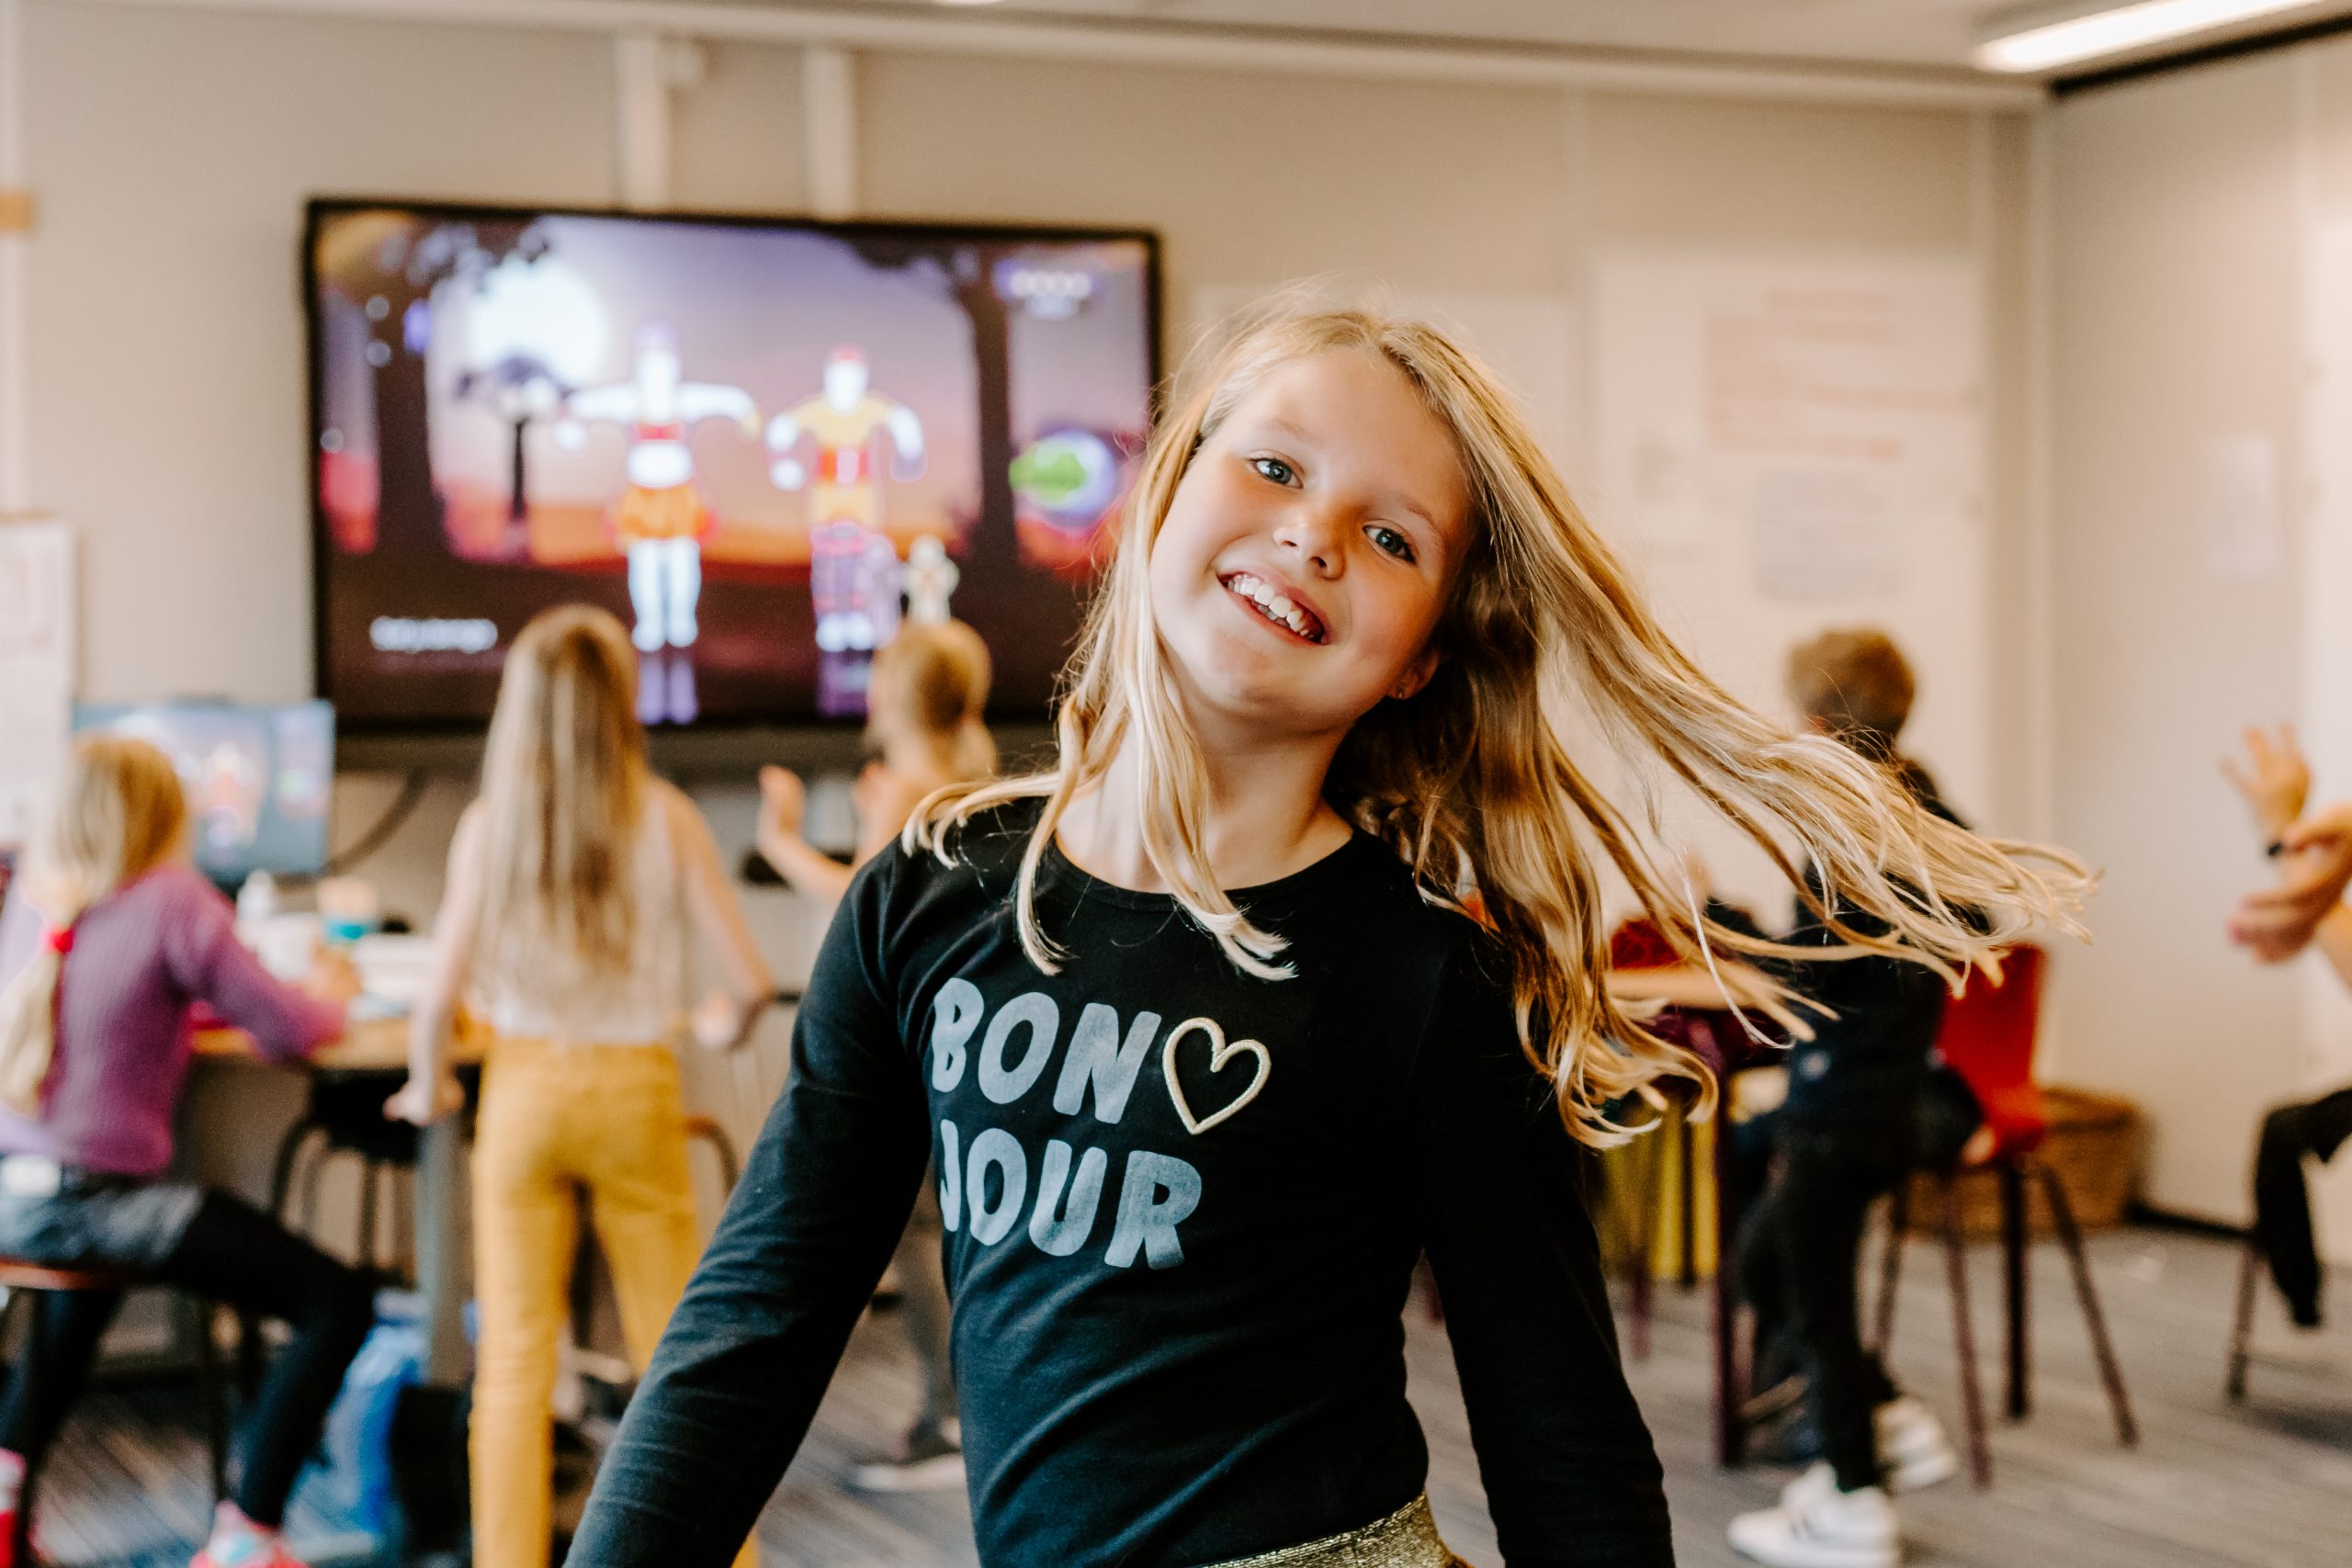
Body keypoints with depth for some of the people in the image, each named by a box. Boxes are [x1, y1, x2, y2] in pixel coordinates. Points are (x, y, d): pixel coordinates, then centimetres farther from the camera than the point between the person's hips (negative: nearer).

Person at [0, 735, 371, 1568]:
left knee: (92, 1268, 42)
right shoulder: (173, 900, -10)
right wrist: (328, 994, 13)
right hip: (92, 1200, -8)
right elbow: (285, 1030, -7)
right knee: (337, 1301, -4)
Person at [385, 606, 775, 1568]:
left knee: (514, 1356, 8)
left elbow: (441, 992, -9)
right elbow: (749, 982, -8)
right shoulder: (665, 819, -6)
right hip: (634, 1089, 0)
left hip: (523, 1088, 0)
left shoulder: (488, 825, -4)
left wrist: (427, 1086, 10)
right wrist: (719, 1025, 15)